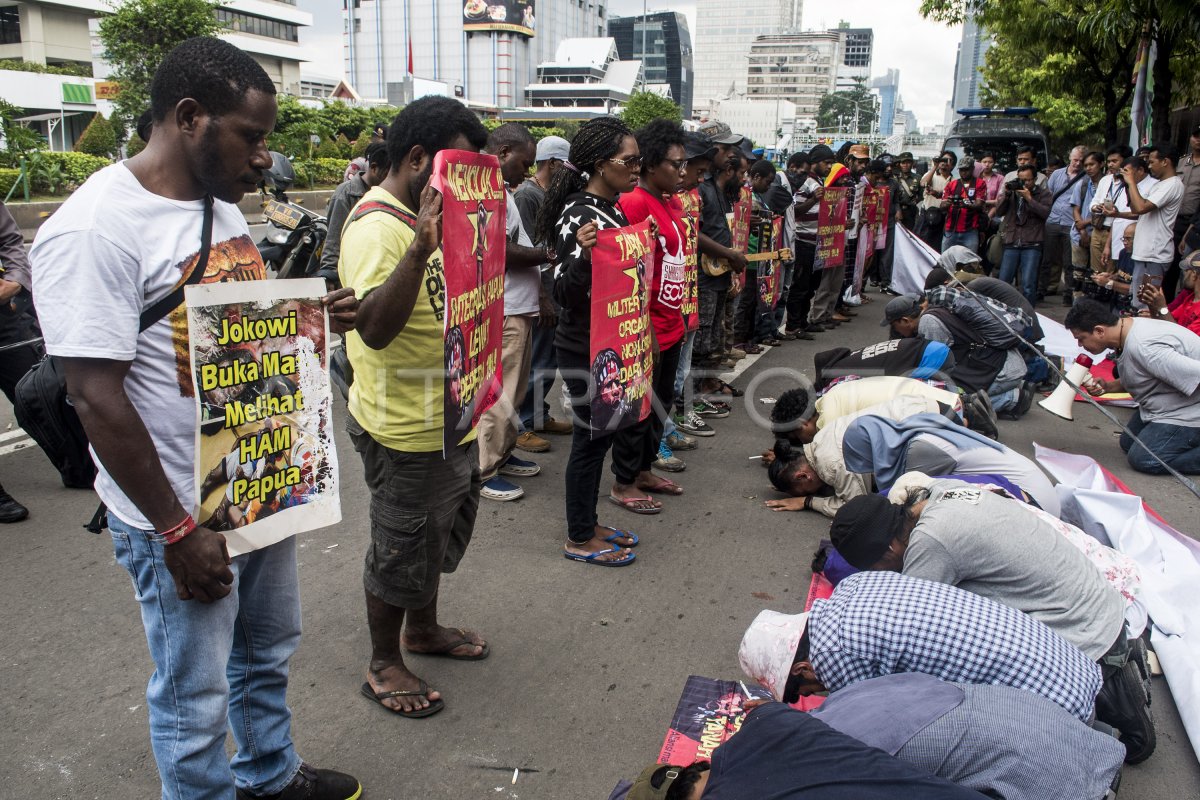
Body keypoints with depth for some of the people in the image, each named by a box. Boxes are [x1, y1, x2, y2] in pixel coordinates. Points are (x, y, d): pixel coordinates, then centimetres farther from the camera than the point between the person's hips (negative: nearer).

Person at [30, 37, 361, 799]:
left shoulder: (223, 207, 5)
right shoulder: (93, 230, -20)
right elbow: (98, 399, -21)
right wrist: (177, 531, -18)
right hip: (184, 513, -8)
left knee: (269, 651, 26)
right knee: (196, 697, 11)